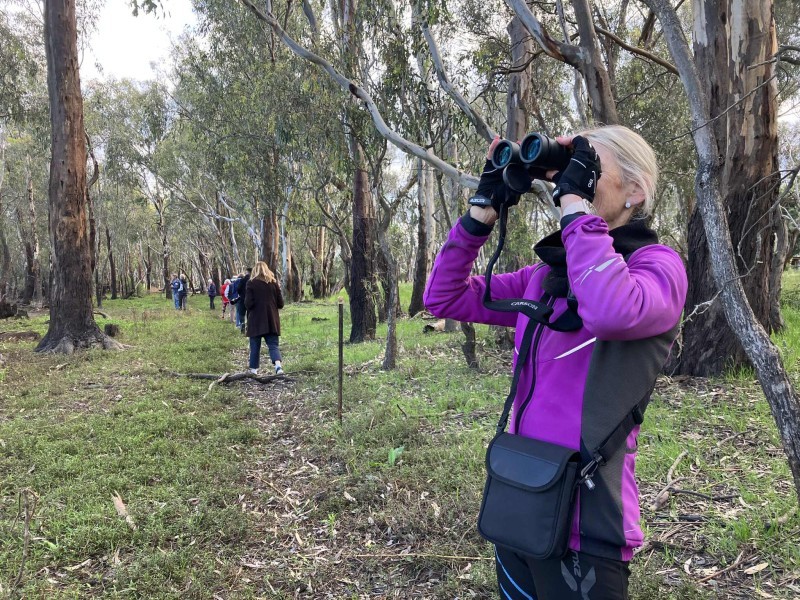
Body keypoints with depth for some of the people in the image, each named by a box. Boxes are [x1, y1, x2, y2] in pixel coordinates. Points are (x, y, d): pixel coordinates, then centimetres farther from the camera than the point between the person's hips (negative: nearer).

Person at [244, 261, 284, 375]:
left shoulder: (251, 283, -6)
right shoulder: (274, 283, 3)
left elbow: (248, 303, -10)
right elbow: (280, 304, 5)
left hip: (256, 320, -2)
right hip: (272, 320, 2)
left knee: (255, 346, 11)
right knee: (273, 345, 2)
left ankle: (253, 369, 16)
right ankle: (278, 365, -20)